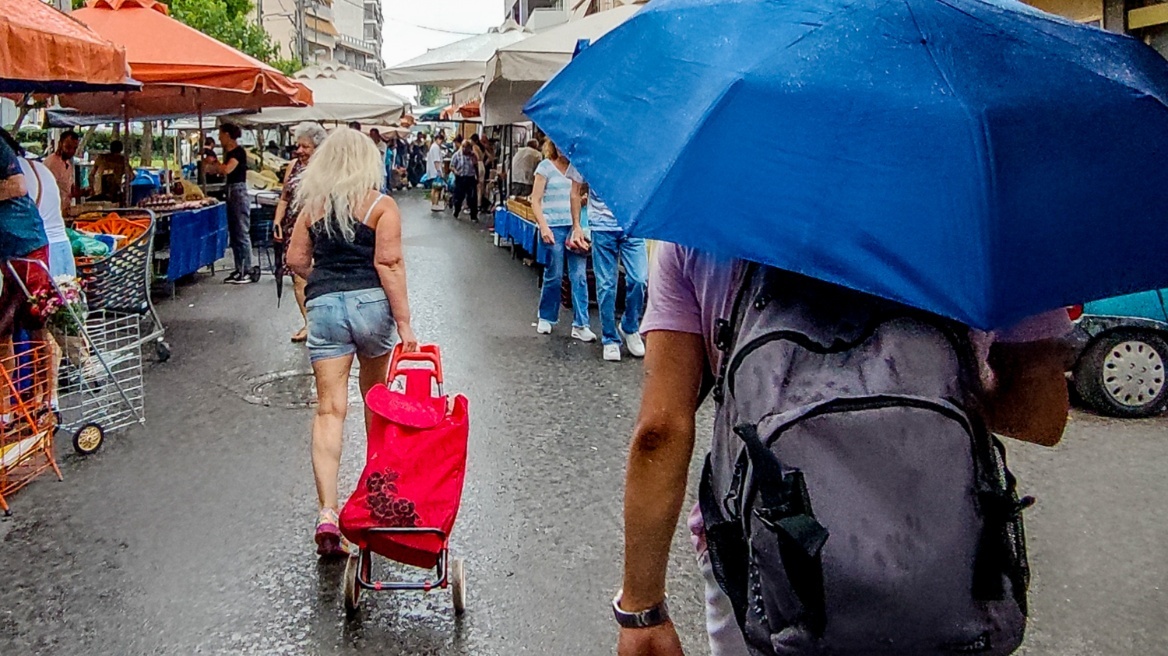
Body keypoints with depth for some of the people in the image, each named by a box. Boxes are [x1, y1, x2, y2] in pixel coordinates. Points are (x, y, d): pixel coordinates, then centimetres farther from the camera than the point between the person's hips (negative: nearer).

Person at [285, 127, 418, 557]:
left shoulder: (312, 206, 7)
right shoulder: (381, 205, -3)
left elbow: (296, 260, 6)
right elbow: (389, 263, -12)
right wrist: (404, 323, -12)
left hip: (323, 307, 1)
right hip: (371, 302, -1)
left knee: (329, 409, -2)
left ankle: (328, 512, -13)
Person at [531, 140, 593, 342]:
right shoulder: (546, 167, 1)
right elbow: (535, 200, -2)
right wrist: (543, 226, -13)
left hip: (574, 225, 3)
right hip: (554, 227, -3)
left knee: (579, 275, -2)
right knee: (554, 276, 4)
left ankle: (580, 325, 2)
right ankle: (546, 318, 23)